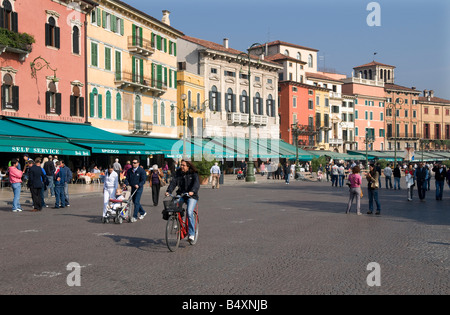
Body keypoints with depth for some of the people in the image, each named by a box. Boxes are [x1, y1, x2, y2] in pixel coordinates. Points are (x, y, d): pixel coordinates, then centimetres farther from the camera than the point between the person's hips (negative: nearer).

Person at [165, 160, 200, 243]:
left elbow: (196, 183, -19)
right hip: (181, 195, 4)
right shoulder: (178, 173, 8)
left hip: (191, 196, -4)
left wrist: (192, 191, -39)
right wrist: (168, 191, -20)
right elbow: (174, 182, -3)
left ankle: (191, 234, -10)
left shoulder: (194, 174, -4)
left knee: (189, 213, -22)